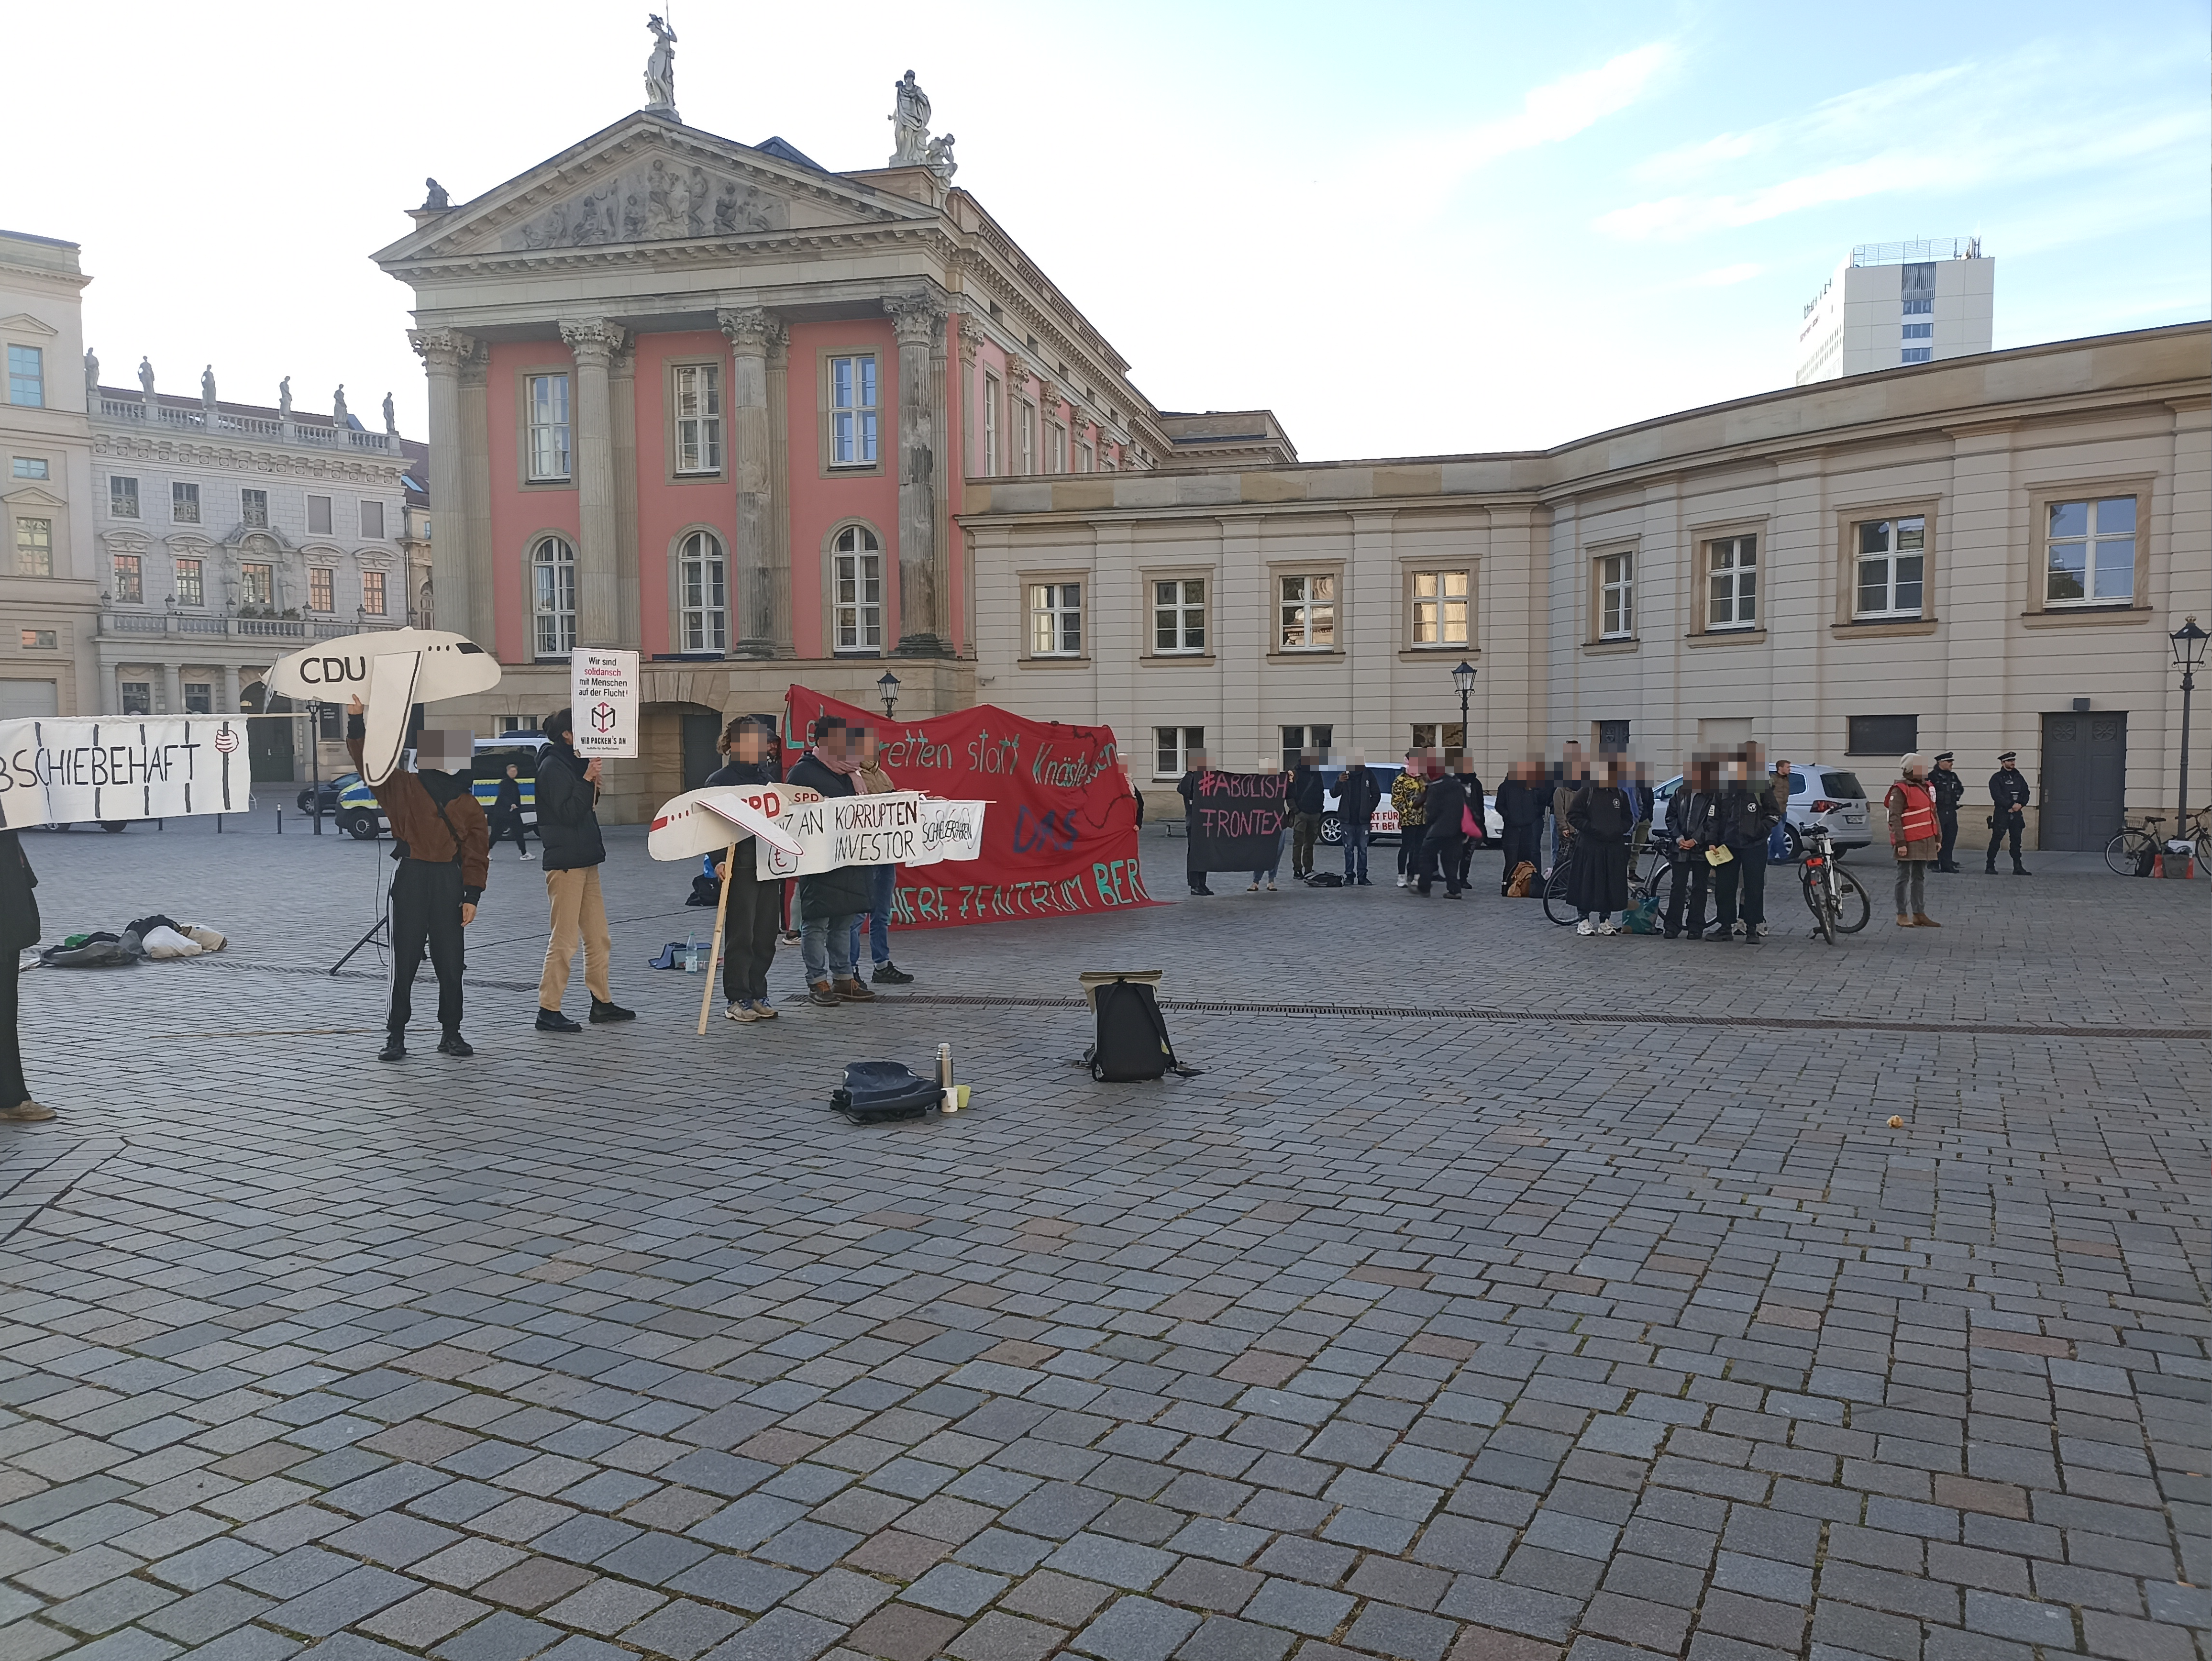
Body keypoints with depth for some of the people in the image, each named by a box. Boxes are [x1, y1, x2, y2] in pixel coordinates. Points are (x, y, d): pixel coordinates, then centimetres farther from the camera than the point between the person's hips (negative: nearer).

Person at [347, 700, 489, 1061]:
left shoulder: (468, 804, 9)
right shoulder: (402, 787, 8)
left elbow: (477, 854, 6)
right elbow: (369, 760, -1)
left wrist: (472, 897, -1)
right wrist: (356, 722, -14)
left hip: (449, 884, 1)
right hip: (410, 881, -1)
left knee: (450, 963, 5)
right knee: (404, 962, 1)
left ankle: (451, 1033, 15)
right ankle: (396, 1036, 7)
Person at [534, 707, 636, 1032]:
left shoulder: (573, 763, 18)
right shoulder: (552, 766, -10)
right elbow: (566, 813, -18)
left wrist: (593, 785, 5)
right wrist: (587, 780, -18)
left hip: (585, 860, 10)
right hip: (565, 862, -10)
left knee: (599, 937, 11)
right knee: (564, 940, -8)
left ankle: (602, 1004, 18)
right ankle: (548, 1011, -2)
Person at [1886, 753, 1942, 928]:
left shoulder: (1926, 788, 16)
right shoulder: (1900, 790, -9)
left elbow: (1933, 814, 21)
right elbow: (1894, 818, -14)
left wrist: (1938, 838, 16)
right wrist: (1900, 843, -19)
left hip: (1925, 842, 8)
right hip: (1908, 844, -8)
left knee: (1920, 878, 11)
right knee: (1904, 878, -2)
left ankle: (1919, 914, 16)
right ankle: (1902, 915, 3)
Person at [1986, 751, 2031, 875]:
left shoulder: (2018, 777, 15)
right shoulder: (1996, 778, -2)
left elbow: (2026, 793, 12)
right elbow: (1997, 796, -12)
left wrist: (2020, 804, -7)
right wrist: (2011, 805, -17)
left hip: (2017, 814, 5)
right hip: (2002, 813, -5)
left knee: (2016, 840, 6)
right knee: (1996, 840, -3)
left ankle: (2018, 867, 9)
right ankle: (1991, 866, 2)